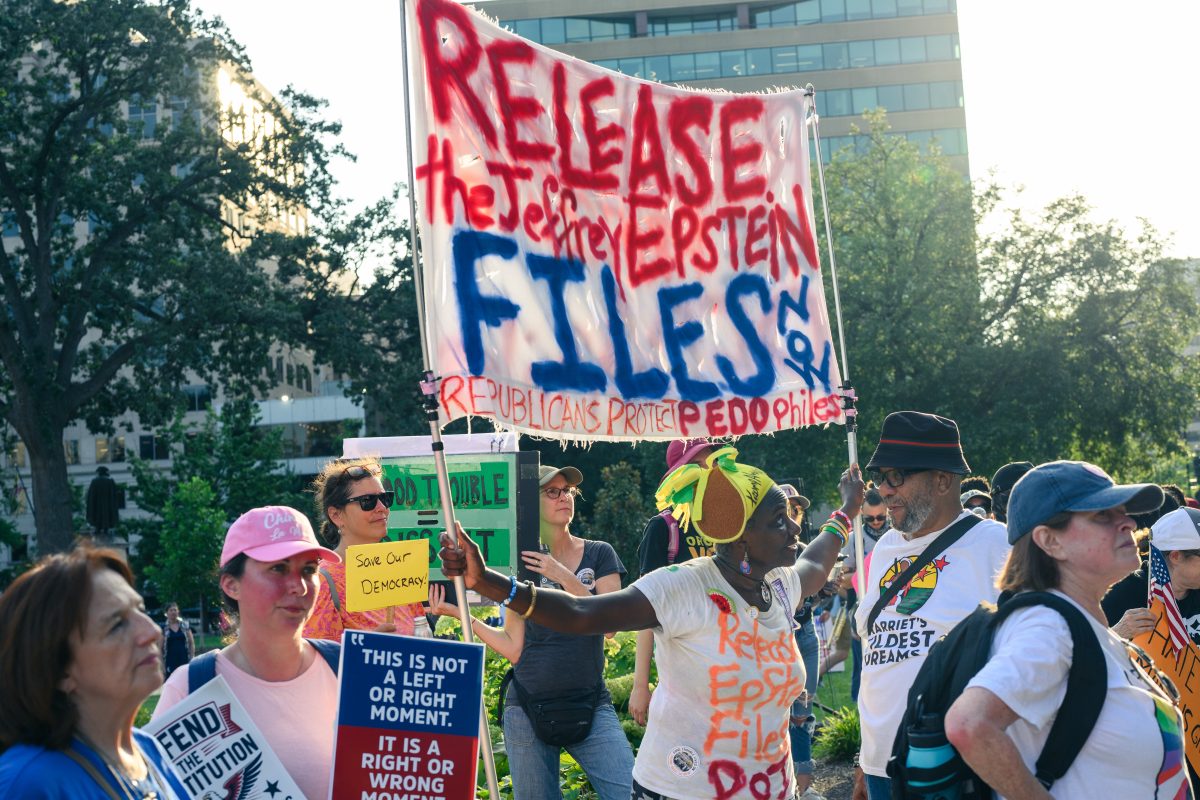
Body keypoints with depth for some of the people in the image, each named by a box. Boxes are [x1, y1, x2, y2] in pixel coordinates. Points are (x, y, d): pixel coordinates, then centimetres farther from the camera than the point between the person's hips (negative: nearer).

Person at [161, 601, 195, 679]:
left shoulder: (185, 625, 6)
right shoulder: (163, 628, 0)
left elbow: (191, 643, 9)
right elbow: (160, 648, 0)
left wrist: (192, 659, 1)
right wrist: (162, 665, -5)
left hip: (185, 661, 2)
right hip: (171, 663, -1)